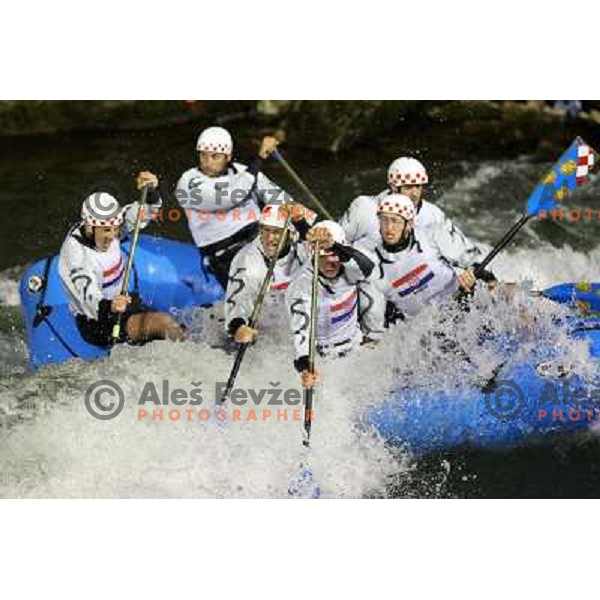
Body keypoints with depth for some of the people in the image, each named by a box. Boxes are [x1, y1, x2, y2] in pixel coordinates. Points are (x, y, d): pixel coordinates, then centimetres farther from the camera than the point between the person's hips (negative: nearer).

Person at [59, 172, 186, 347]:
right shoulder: (75, 253, -29)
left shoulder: (106, 224, -8)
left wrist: (151, 191, -27)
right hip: (97, 324, -8)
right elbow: (91, 300, -39)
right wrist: (110, 306, -60)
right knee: (164, 322, -20)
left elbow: (145, 210, -6)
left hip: (120, 301, 8)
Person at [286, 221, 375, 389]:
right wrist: (303, 365, -49)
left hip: (356, 347, 5)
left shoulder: (348, 269, -14)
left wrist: (339, 248, -55)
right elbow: (301, 328, -33)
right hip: (324, 359, -5)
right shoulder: (302, 284, -25)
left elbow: (367, 267, -38)